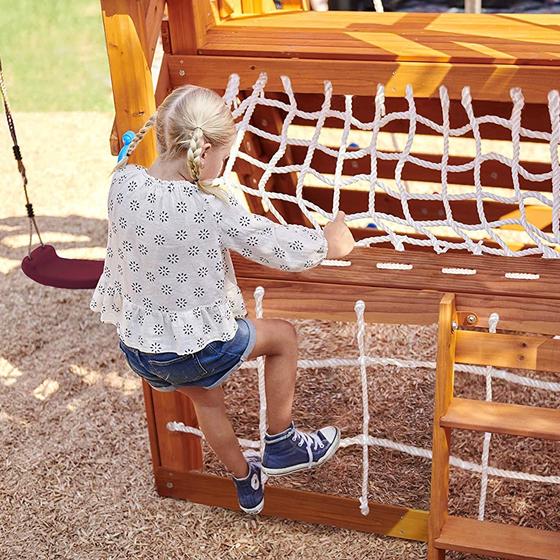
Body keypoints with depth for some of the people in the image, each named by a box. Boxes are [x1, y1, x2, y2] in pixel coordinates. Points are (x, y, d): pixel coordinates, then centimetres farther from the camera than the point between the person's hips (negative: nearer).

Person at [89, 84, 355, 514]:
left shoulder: (123, 185, -13)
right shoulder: (213, 209, -27)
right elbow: (291, 250, -18)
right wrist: (334, 237, 1)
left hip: (137, 347, 6)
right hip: (199, 348, -6)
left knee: (206, 398, 34)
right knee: (283, 335, 21)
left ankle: (246, 483, 53)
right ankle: (281, 445, 33)